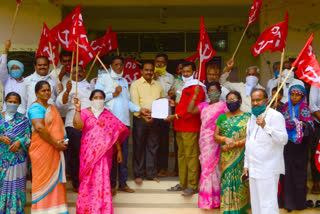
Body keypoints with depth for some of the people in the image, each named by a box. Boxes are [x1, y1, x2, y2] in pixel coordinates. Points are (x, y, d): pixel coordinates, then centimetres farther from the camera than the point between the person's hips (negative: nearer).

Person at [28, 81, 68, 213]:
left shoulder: (52, 108, 19)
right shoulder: (36, 108, -8)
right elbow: (40, 128, -21)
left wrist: (62, 141, 4)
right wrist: (56, 143, -18)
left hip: (55, 150, 8)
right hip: (42, 150, -8)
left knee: (56, 180, 9)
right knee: (44, 180, -3)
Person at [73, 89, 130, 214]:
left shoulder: (108, 115, 10)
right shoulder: (84, 112, 4)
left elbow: (115, 133, 8)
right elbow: (78, 125, -16)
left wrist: (119, 150, 5)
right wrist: (77, 109, -23)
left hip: (104, 152, 1)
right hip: (89, 153, -1)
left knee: (101, 180, 0)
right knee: (90, 180, 2)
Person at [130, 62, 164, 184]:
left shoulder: (158, 85, 15)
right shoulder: (135, 84, 0)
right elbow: (135, 103, -10)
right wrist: (142, 115, -24)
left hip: (154, 119, 4)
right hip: (140, 119, -4)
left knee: (153, 147, 8)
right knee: (139, 147, 2)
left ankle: (151, 174, 17)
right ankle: (138, 174, 10)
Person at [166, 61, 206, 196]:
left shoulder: (197, 88, -9)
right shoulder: (186, 88, 23)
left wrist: (176, 116, -20)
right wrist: (175, 105, 13)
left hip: (191, 128, -10)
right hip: (181, 127, 10)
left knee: (191, 156, -7)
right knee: (181, 155, 12)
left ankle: (192, 186, -3)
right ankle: (183, 184, 19)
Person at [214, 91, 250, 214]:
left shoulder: (247, 117, 1)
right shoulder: (222, 117, 11)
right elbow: (215, 136, 7)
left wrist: (234, 145, -17)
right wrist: (225, 139, -13)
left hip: (241, 158, -2)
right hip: (226, 158, 3)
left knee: (241, 184, -1)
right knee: (227, 183, 1)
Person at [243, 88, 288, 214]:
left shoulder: (275, 116, -9)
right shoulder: (252, 117, 17)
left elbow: (283, 139, -20)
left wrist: (265, 126, -31)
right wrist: (246, 164, 20)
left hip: (268, 169, -8)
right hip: (253, 168, 8)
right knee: (255, 203, 14)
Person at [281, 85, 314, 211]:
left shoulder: (304, 109, 0)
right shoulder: (286, 107, 9)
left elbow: (310, 127, -8)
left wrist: (303, 124, -28)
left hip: (300, 146, -2)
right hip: (288, 145, 3)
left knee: (299, 172, -2)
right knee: (288, 172, 0)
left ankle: (300, 202, 10)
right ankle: (289, 202, 6)